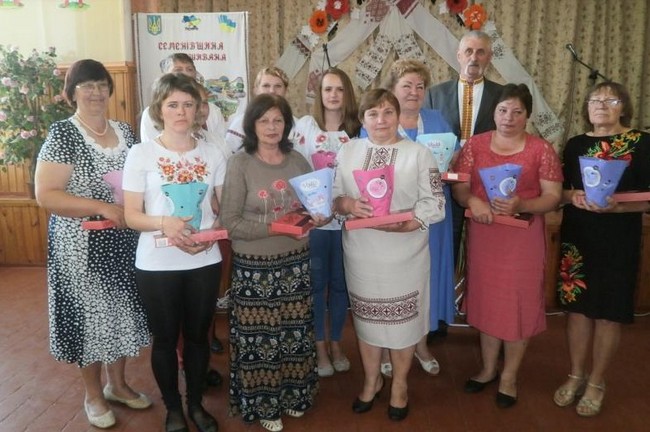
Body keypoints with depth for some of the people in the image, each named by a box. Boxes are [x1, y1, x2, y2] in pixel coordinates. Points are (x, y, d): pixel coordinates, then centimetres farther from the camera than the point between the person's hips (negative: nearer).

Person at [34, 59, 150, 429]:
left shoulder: (125, 132, 6)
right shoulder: (63, 135, -11)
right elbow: (45, 195, -17)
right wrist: (102, 207, -24)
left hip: (124, 243, 5)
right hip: (82, 247, -5)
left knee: (122, 312, 16)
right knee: (90, 316, 8)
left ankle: (118, 384, 36)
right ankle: (93, 394, 30)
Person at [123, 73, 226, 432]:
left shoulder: (213, 155, 2)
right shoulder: (141, 154, -6)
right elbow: (131, 215, -6)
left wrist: (211, 234, -13)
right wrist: (163, 222, -25)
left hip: (205, 262, 2)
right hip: (157, 265, -2)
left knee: (198, 335, 16)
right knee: (165, 338, 13)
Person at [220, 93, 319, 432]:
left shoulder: (297, 160, 5)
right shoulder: (240, 164, -9)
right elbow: (229, 222, -14)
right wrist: (273, 228, -22)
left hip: (295, 262, 4)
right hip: (254, 266, -4)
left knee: (295, 331, 14)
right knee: (259, 336, 6)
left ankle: (292, 394, 36)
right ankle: (262, 404, 29)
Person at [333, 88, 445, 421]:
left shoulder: (419, 153, -4)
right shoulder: (348, 151, 5)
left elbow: (434, 205, -9)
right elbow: (332, 195, 6)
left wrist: (398, 222, -22)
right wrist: (346, 204, -16)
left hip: (403, 257, -2)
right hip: (361, 255, 3)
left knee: (402, 320, 11)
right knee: (366, 318, 16)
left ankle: (399, 384, 34)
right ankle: (371, 379, 39)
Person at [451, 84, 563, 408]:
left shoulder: (541, 149, -2)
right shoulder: (475, 144, 4)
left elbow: (553, 196, -5)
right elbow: (458, 187, 1)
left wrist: (521, 205, -24)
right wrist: (472, 201, -21)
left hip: (523, 237, -2)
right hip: (482, 234, 2)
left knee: (518, 301, 5)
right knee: (486, 299, 12)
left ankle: (509, 376, 24)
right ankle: (488, 368, 30)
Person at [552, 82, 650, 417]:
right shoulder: (575, 144, 8)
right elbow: (559, 191, 10)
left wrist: (616, 206, -25)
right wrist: (572, 196, -11)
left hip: (618, 241, -3)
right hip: (576, 237, 3)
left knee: (608, 311, 6)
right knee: (577, 306, 9)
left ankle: (596, 382, 23)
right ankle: (576, 376, 26)